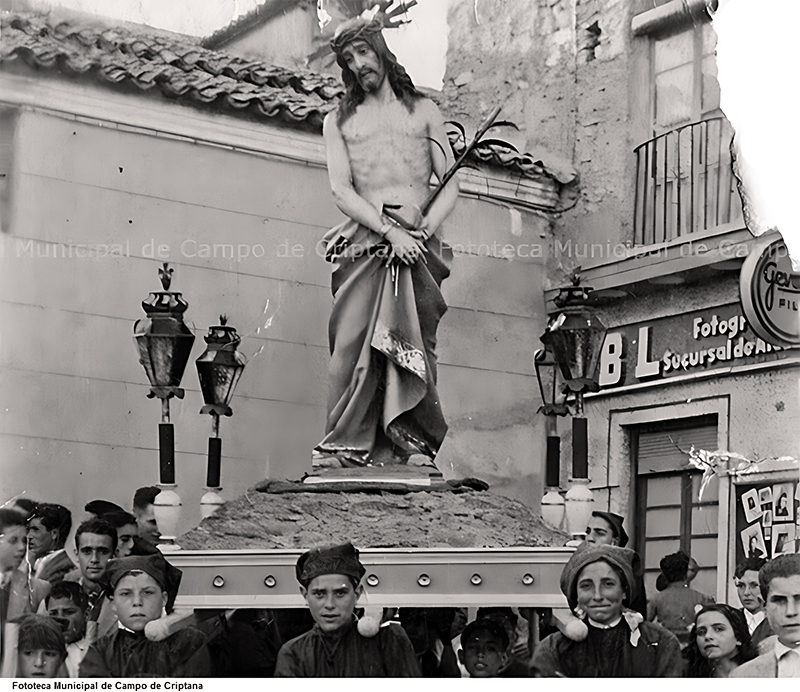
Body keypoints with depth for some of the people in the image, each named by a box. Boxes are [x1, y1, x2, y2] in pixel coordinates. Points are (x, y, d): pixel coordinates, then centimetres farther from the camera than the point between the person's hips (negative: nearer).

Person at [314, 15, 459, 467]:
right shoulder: (338, 121, 18)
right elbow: (341, 190, 4)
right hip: (365, 241, 0)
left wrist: (425, 229, -8)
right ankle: (349, 447, -16)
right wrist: (389, 229, -12)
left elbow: (450, 185, 11)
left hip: (418, 243, 0)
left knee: (413, 343, -11)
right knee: (352, 343, -13)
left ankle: (397, 448, -16)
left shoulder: (423, 110, 18)